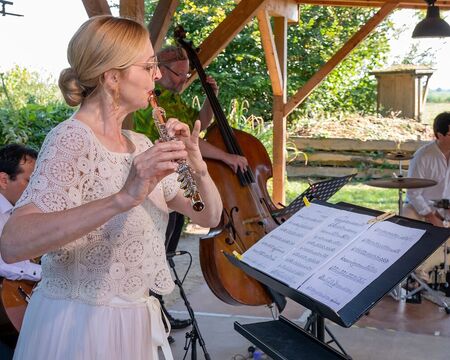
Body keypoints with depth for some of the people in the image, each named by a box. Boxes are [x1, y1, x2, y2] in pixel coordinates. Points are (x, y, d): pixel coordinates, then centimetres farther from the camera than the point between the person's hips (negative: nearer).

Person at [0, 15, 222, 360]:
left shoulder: (142, 145, 6)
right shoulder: (71, 138, -17)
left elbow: (209, 217, 7)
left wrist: (198, 166, -12)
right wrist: (123, 198, -41)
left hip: (137, 321, 8)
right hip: (77, 324, -7)